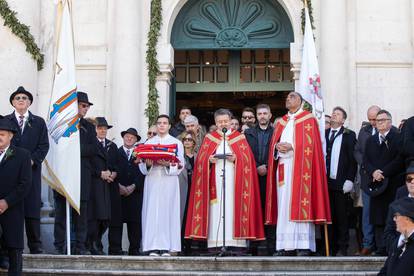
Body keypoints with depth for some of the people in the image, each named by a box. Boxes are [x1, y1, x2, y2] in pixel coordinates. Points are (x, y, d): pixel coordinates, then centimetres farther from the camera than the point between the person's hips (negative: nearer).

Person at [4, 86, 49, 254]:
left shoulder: (39, 122, 13)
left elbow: (44, 146, 6)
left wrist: (32, 160, -9)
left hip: (32, 170, 0)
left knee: (32, 209, -2)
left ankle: (35, 246, 2)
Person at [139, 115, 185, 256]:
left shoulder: (177, 143, 11)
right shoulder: (148, 142, 16)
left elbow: (180, 165, 1)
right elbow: (142, 164, 11)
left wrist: (168, 164, -16)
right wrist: (148, 164, -11)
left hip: (169, 182, -1)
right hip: (152, 182, 1)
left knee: (168, 211, -6)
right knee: (152, 211, -5)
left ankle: (166, 247, -5)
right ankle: (153, 247, -5)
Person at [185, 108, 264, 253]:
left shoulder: (239, 137, 12)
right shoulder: (209, 138, 15)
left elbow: (247, 158, 3)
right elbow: (201, 158, 7)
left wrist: (236, 158, -15)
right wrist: (209, 159, -13)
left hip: (233, 179, -1)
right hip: (215, 179, 1)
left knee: (234, 207, -7)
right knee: (215, 209, -5)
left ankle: (236, 242, -9)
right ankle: (215, 242, -8)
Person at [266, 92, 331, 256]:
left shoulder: (308, 119, 4)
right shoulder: (281, 122, 22)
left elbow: (309, 143, -7)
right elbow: (274, 142, 17)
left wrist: (291, 146, -16)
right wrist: (277, 146, -4)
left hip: (299, 166, -6)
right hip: (282, 166, 6)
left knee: (299, 204, -10)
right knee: (283, 205, 0)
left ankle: (303, 245, -11)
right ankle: (286, 246, 0)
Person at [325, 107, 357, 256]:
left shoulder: (349, 135, 4)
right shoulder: (323, 134, 13)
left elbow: (353, 159, -1)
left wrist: (349, 180, -9)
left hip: (341, 183, -3)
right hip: (325, 182, 3)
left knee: (342, 217, 1)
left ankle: (342, 248, 7)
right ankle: (329, 247, 10)